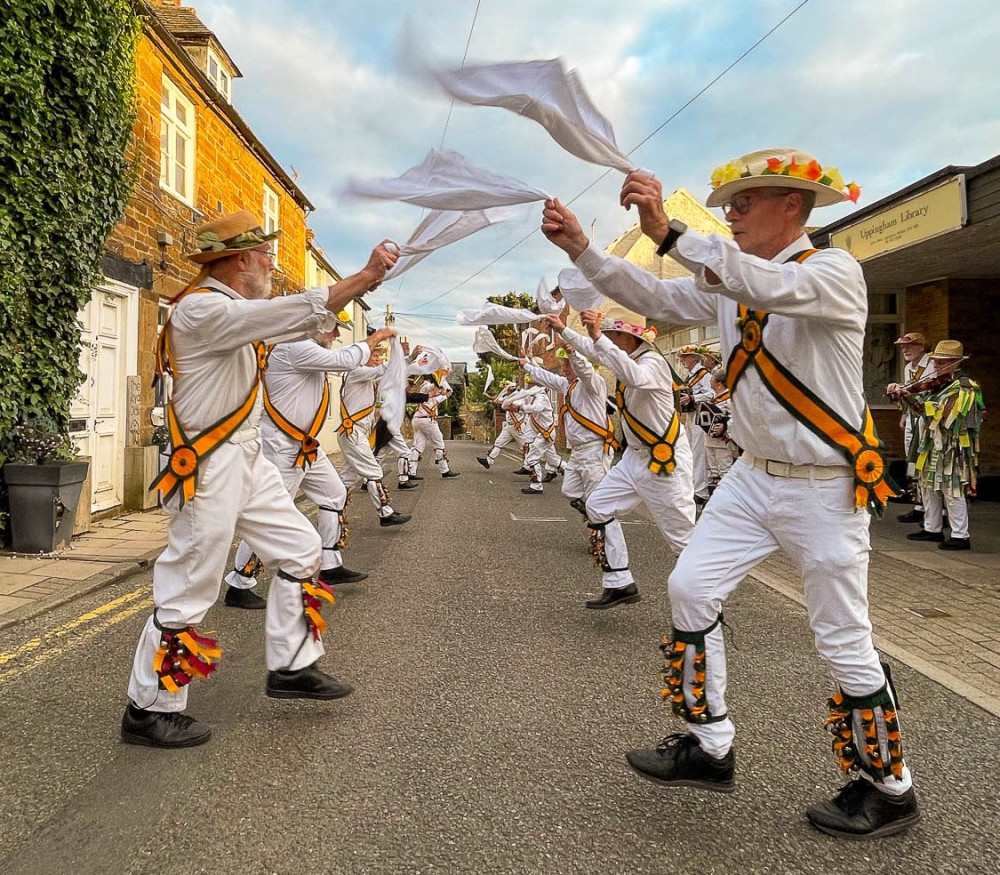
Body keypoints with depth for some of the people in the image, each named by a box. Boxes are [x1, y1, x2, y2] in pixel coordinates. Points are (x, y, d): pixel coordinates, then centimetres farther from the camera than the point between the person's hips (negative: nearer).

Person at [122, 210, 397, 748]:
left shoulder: (235, 309, 13)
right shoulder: (201, 309, -17)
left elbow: (310, 321, 17)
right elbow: (297, 314, -24)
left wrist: (363, 281, 12)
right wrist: (365, 277, -19)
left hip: (246, 459, 10)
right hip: (209, 467, -10)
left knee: (300, 549, 12)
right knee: (189, 587, -1)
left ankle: (291, 668, 24)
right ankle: (147, 711, 15)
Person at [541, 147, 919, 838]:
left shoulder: (834, 271, -14)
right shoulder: (728, 283, 8)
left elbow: (772, 287, -35)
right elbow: (652, 297, 4)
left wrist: (669, 232, -41)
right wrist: (581, 248, -6)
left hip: (824, 488, -7)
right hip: (754, 476, 7)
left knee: (845, 644, 3)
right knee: (690, 588, 2)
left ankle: (889, 790, 26)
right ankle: (710, 747, 18)